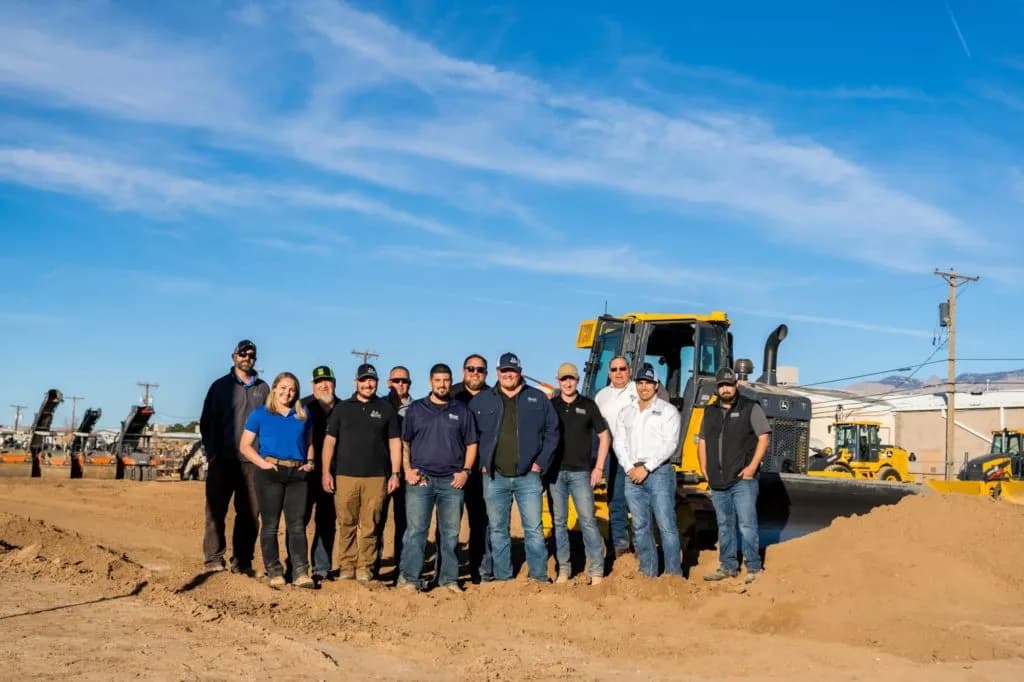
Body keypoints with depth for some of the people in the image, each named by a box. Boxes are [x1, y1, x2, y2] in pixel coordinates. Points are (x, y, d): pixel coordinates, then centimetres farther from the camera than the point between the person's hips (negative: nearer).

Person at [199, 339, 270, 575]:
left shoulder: (263, 389, 14)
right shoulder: (221, 386, 8)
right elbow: (206, 421, 7)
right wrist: (211, 452, -2)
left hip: (252, 461, 2)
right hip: (223, 459, -2)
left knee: (250, 512, 3)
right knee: (216, 510, -1)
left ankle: (242, 562, 9)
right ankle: (213, 559, 5)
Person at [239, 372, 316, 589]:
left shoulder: (302, 416, 15)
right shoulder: (260, 414, 5)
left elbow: (310, 442, 25)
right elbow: (245, 446, 3)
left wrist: (310, 461, 7)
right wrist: (262, 463, -11)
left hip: (297, 474, 3)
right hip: (270, 472, -2)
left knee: (297, 525, -2)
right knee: (270, 524, 1)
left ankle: (301, 573, -4)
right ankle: (274, 572, 7)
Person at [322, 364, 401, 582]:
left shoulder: (386, 409, 9)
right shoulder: (342, 408, 10)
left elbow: (394, 443, 8)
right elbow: (330, 441, 9)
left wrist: (395, 473, 1)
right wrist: (326, 472, 2)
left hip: (376, 477, 0)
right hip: (346, 475, 1)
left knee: (370, 525, 0)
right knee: (346, 524, 1)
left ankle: (365, 568, 7)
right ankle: (346, 566, 9)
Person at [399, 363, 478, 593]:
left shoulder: (462, 411, 10)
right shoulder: (416, 409, 8)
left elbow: (471, 444, 12)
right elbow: (404, 443, 10)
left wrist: (466, 471, -1)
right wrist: (407, 470, -2)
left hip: (452, 481, 1)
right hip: (420, 479, -1)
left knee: (451, 532, 5)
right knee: (415, 530, -5)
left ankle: (449, 578, 13)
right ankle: (409, 578, -1)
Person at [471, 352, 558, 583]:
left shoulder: (537, 398, 6)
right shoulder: (481, 400, 7)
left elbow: (552, 432, 8)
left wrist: (541, 462, -1)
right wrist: (480, 463, 0)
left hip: (528, 476, -1)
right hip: (494, 477, 1)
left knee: (534, 529, -1)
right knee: (497, 530, 7)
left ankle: (539, 576, 6)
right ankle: (502, 577, 15)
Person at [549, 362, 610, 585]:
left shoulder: (588, 405, 5)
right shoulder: (549, 406, 7)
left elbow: (604, 436, 8)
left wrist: (599, 467, 2)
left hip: (580, 472, -1)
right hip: (555, 472, 2)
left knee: (588, 520, -6)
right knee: (558, 522, 5)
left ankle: (596, 569, -1)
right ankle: (563, 569, 13)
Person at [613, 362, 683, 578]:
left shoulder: (667, 411, 1)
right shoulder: (626, 413, 16)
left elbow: (670, 444, -8)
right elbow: (619, 443, 12)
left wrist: (647, 467, -13)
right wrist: (630, 468, -5)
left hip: (659, 473, -5)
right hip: (632, 475, 5)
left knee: (667, 525, -8)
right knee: (640, 527, 7)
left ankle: (674, 574, -5)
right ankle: (648, 573, 15)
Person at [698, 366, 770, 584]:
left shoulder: (750, 408, 0)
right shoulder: (710, 412, 16)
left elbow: (763, 438, -5)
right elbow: (702, 441, 21)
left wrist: (752, 466, -13)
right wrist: (704, 469, 9)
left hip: (743, 479, -5)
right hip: (717, 481, 6)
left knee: (747, 524, -8)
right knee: (724, 525, 12)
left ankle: (753, 568, -2)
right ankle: (728, 567, 19)